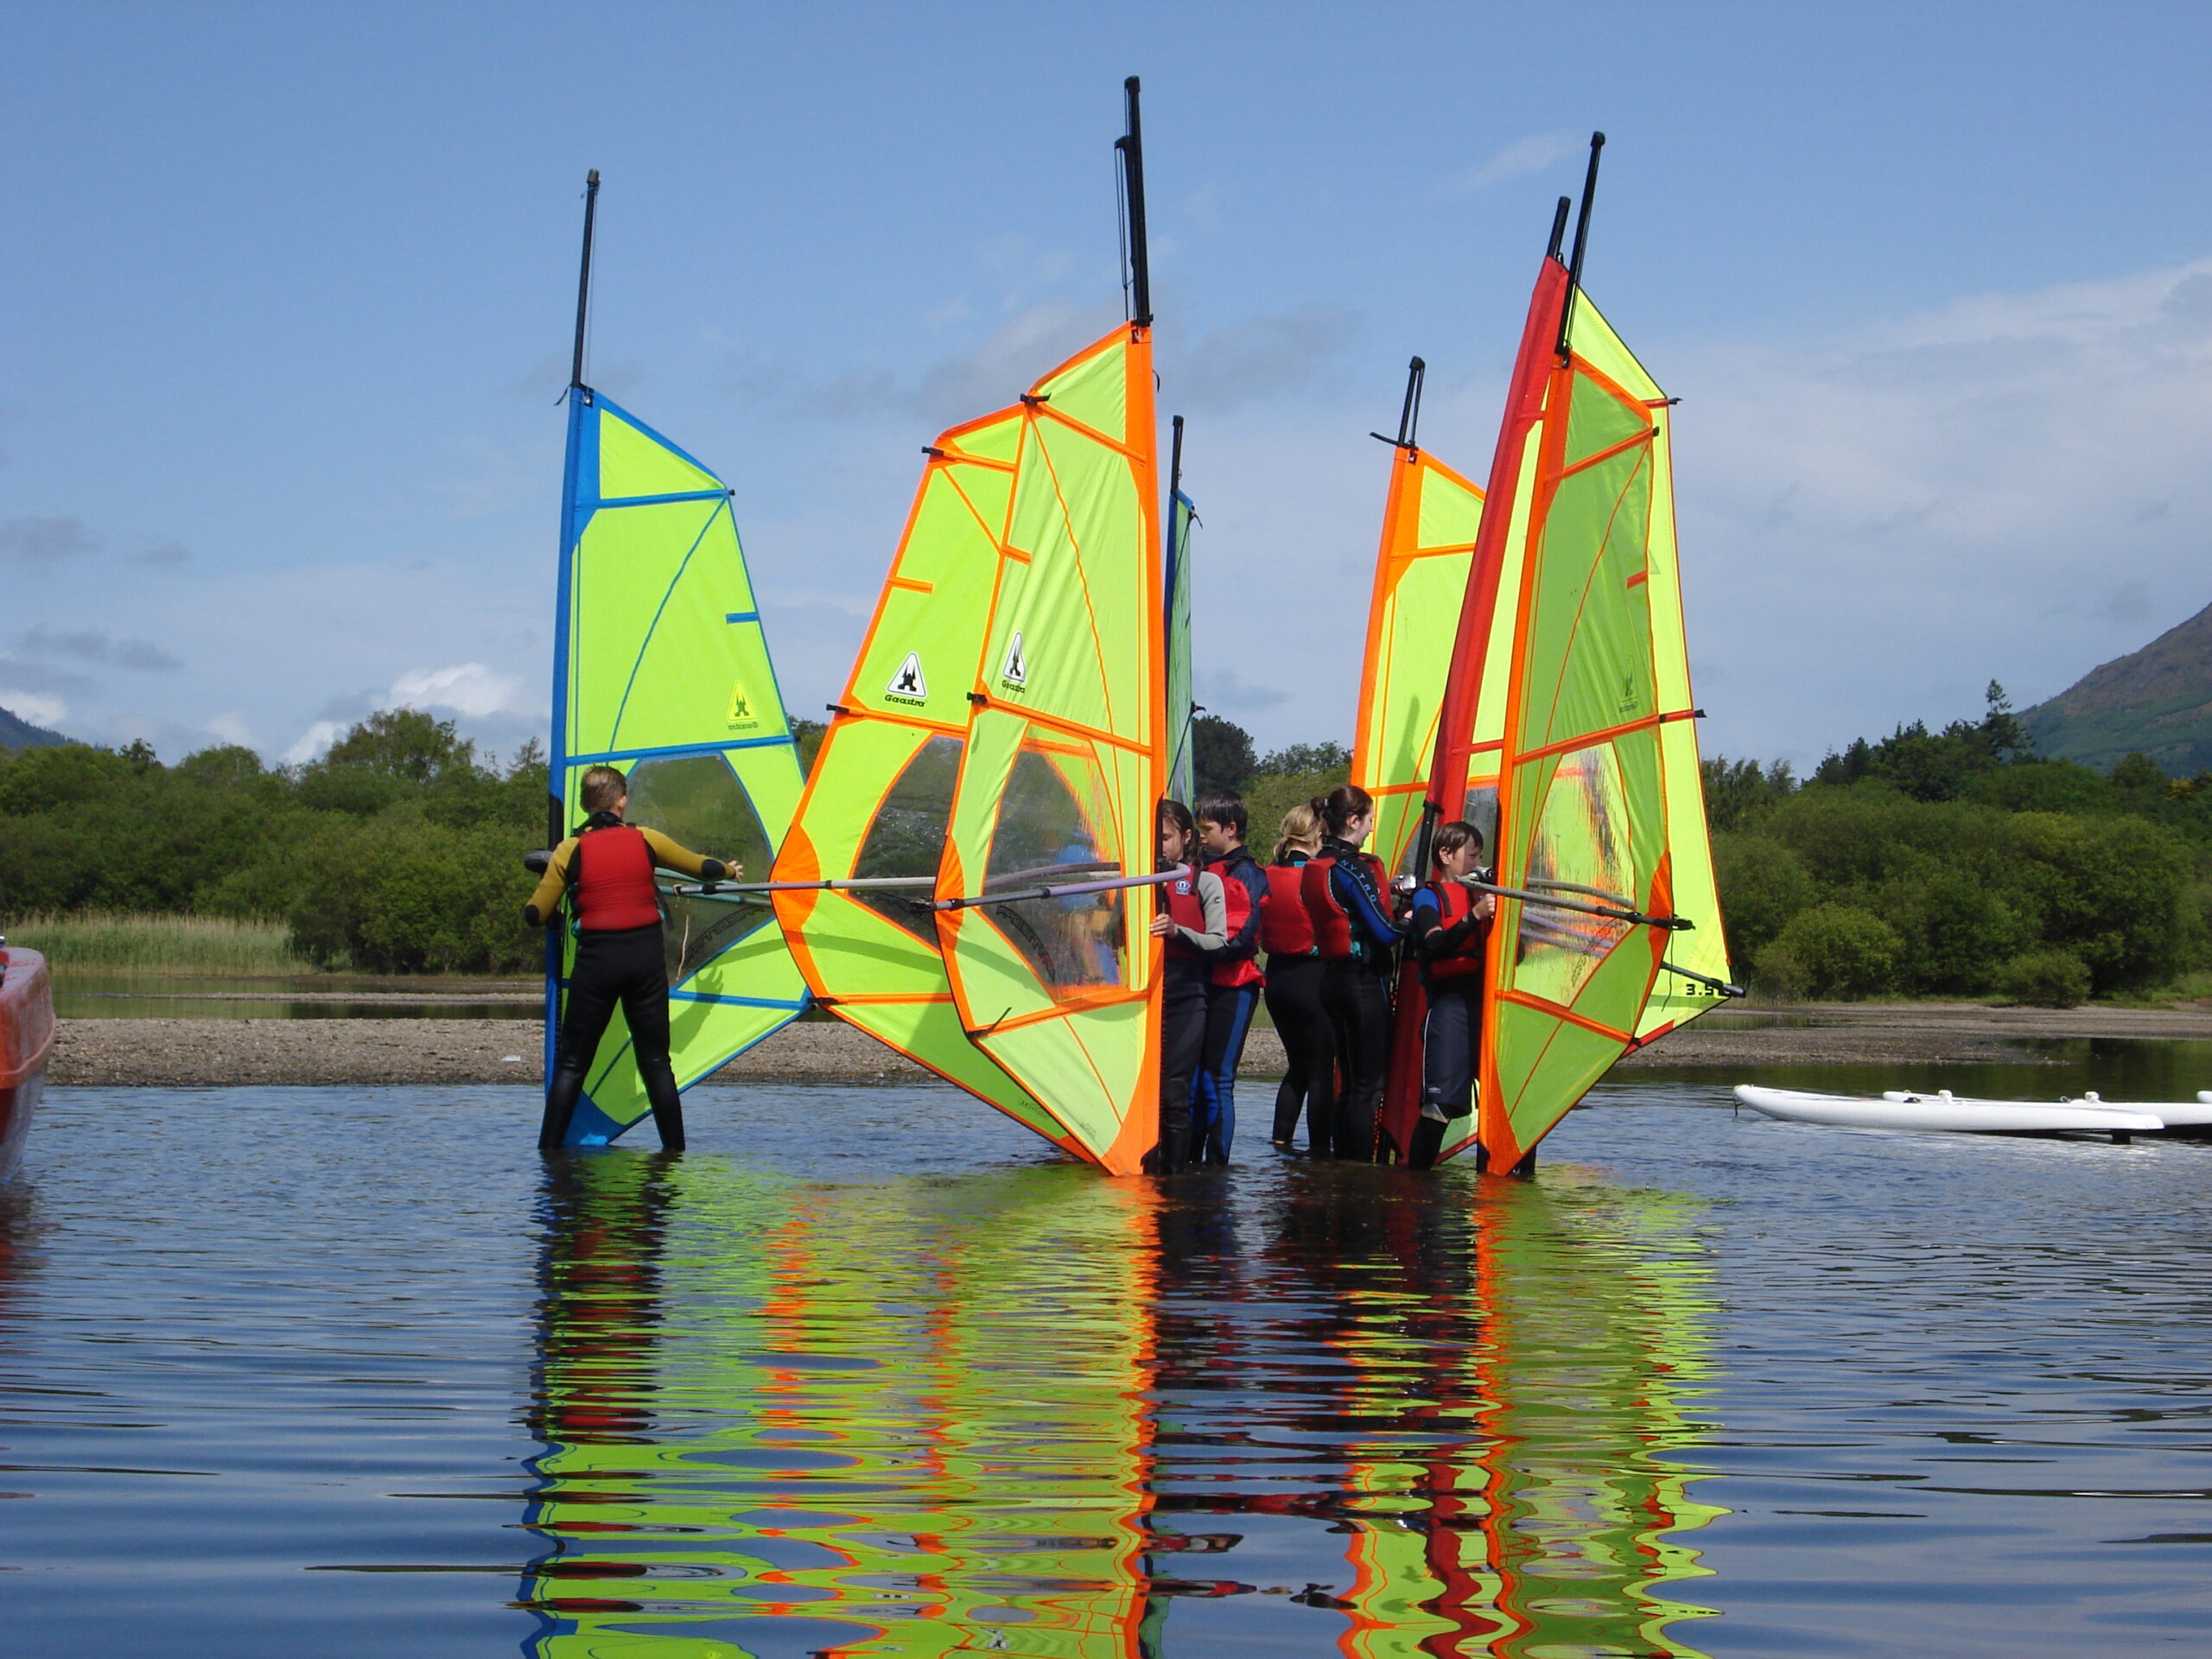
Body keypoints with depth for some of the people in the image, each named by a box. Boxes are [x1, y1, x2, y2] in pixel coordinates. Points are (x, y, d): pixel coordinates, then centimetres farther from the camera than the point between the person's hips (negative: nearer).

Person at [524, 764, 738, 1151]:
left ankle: (549, 1148, 3)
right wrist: (729, 870, 38)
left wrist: (556, 913, 23)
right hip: (646, 958, 1)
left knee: (571, 1063, 7)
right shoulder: (646, 841, 3)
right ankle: (675, 1147, 10)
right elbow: (704, 868, 16)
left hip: (597, 959, -1)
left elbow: (535, 916, -1)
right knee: (655, 1061, 11)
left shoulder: (571, 850, -1)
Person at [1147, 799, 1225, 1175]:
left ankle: (1174, 1168, -4)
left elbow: (1219, 942, -3)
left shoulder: (1205, 882, 7)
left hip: (1186, 995, -3)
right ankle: (1145, 1165, -1)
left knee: (1174, 1090, -8)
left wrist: (1177, 931, -18)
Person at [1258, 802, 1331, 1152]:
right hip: (1313, 977, -6)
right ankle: (1319, 1147, 5)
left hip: (1276, 977, 6)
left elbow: (1261, 935, 8)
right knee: (1321, 1067, 4)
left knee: (1297, 1063, 20)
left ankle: (1281, 1138, 18)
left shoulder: (1267, 877, 0)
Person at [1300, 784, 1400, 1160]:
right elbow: (1384, 932, -18)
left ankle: (1341, 1163, 17)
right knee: (1369, 1084, -4)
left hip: (1331, 977, 9)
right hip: (1364, 980, -9)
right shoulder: (1352, 867, -16)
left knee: (1351, 1082, 15)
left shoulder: (1315, 867, 9)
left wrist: (1386, 898, 13)